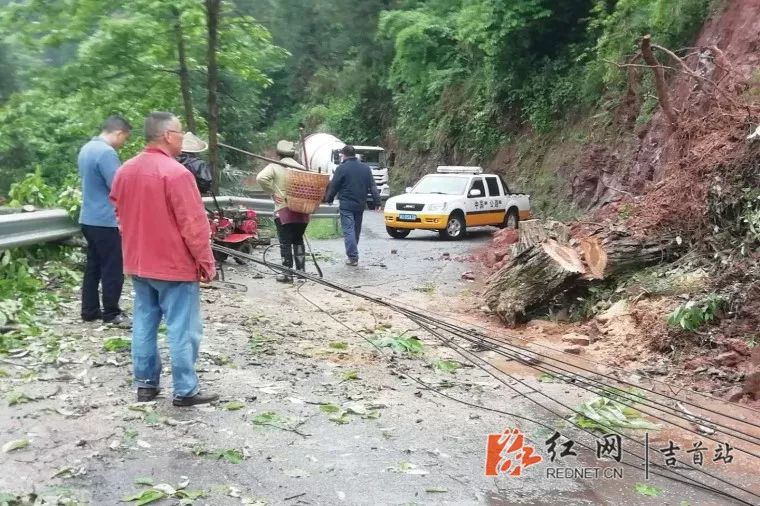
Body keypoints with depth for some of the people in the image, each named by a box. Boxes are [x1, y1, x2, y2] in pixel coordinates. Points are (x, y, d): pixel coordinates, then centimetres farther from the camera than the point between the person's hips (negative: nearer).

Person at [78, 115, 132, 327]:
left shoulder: (87, 148, 12)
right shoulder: (106, 152, -20)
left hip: (89, 218, 10)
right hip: (106, 220, -10)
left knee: (93, 266, 15)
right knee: (113, 269, 0)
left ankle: (89, 311, 20)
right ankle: (111, 313, 7)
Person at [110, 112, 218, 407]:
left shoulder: (125, 171, 6)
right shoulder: (176, 173, -19)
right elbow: (194, 225, -18)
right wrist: (206, 262, -9)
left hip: (138, 263, 8)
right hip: (175, 265, -8)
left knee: (144, 324, 14)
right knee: (182, 329, 0)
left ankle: (145, 384, 21)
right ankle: (185, 391, 5)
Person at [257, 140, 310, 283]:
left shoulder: (275, 167, -3)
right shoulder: (301, 168, 7)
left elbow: (261, 178, -19)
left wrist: (273, 192, -9)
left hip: (284, 210, -4)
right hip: (301, 210, 4)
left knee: (285, 242, 1)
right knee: (298, 240, 18)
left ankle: (287, 274, 1)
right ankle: (301, 270, 20)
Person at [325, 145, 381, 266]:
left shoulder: (341, 168, -8)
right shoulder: (366, 168, 8)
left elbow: (333, 187, -4)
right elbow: (372, 187, 7)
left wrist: (329, 199, 11)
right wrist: (377, 202, 7)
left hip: (346, 205, -5)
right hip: (360, 205, 6)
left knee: (348, 230, -5)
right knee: (356, 230, 16)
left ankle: (353, 257, -12)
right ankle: (353, 255, 25)